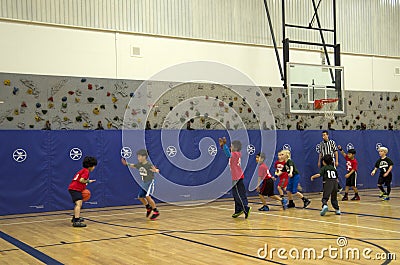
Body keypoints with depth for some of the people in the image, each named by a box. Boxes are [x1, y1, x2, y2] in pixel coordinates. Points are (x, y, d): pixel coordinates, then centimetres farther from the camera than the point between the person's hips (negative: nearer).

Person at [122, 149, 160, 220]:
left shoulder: (149, 164, -21)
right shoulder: (139, 164, 1)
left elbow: (156, 170, -31)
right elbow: (133, 166, 21)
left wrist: (156, 170, -53)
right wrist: (127, 164, 18)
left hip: (150, 182, -8)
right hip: (143, 183, 8)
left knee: (147, 196, -21)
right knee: (140, 197, 11)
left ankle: (156, 212, -10)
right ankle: (148, 208, 35)